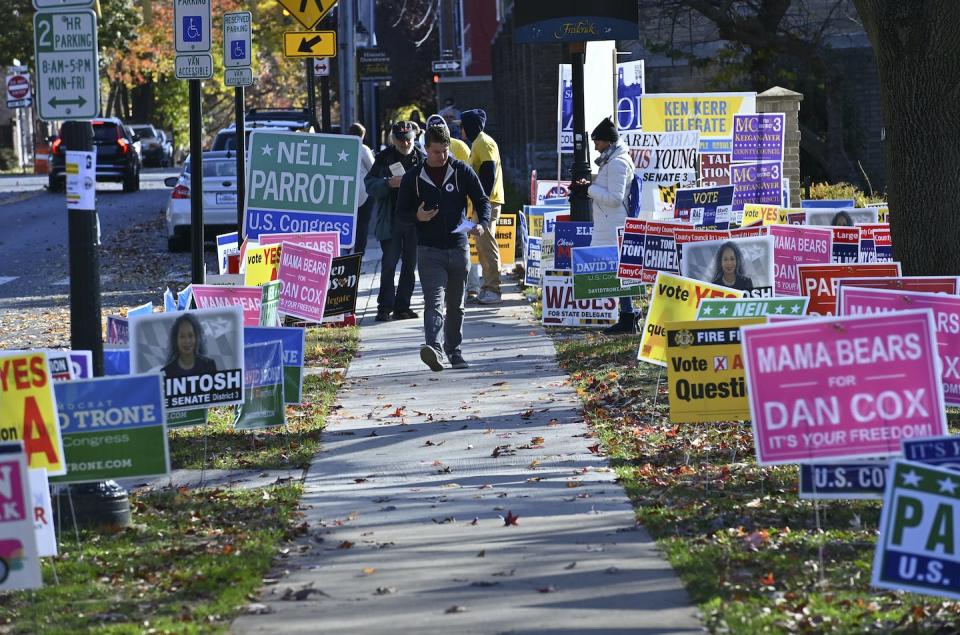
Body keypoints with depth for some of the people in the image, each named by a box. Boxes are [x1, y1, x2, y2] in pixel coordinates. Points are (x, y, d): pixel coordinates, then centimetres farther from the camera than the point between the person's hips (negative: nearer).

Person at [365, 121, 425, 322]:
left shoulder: (422, 159, 8)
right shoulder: (384, 158, 4)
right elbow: (370, 184, 0)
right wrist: (389, 184, -17)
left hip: (416, 220, 2)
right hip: (391, 220, -2)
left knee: (410, 265, 7)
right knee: (389, 264, -5)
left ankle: (402, 307, 14)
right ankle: (385, 308, 0)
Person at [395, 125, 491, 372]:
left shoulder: (462, 171, 3)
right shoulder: (413, 177, 2)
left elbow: (482, 200, 4)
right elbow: (401, 210, 9)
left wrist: (483, 223, -16)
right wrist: (417, 216, -14)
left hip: (459, 248, 2)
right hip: (429, 250, -2)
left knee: (456, 305, 13)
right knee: (434, 301, -18)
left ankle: (454, 351, 26)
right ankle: (434, 347, -34)